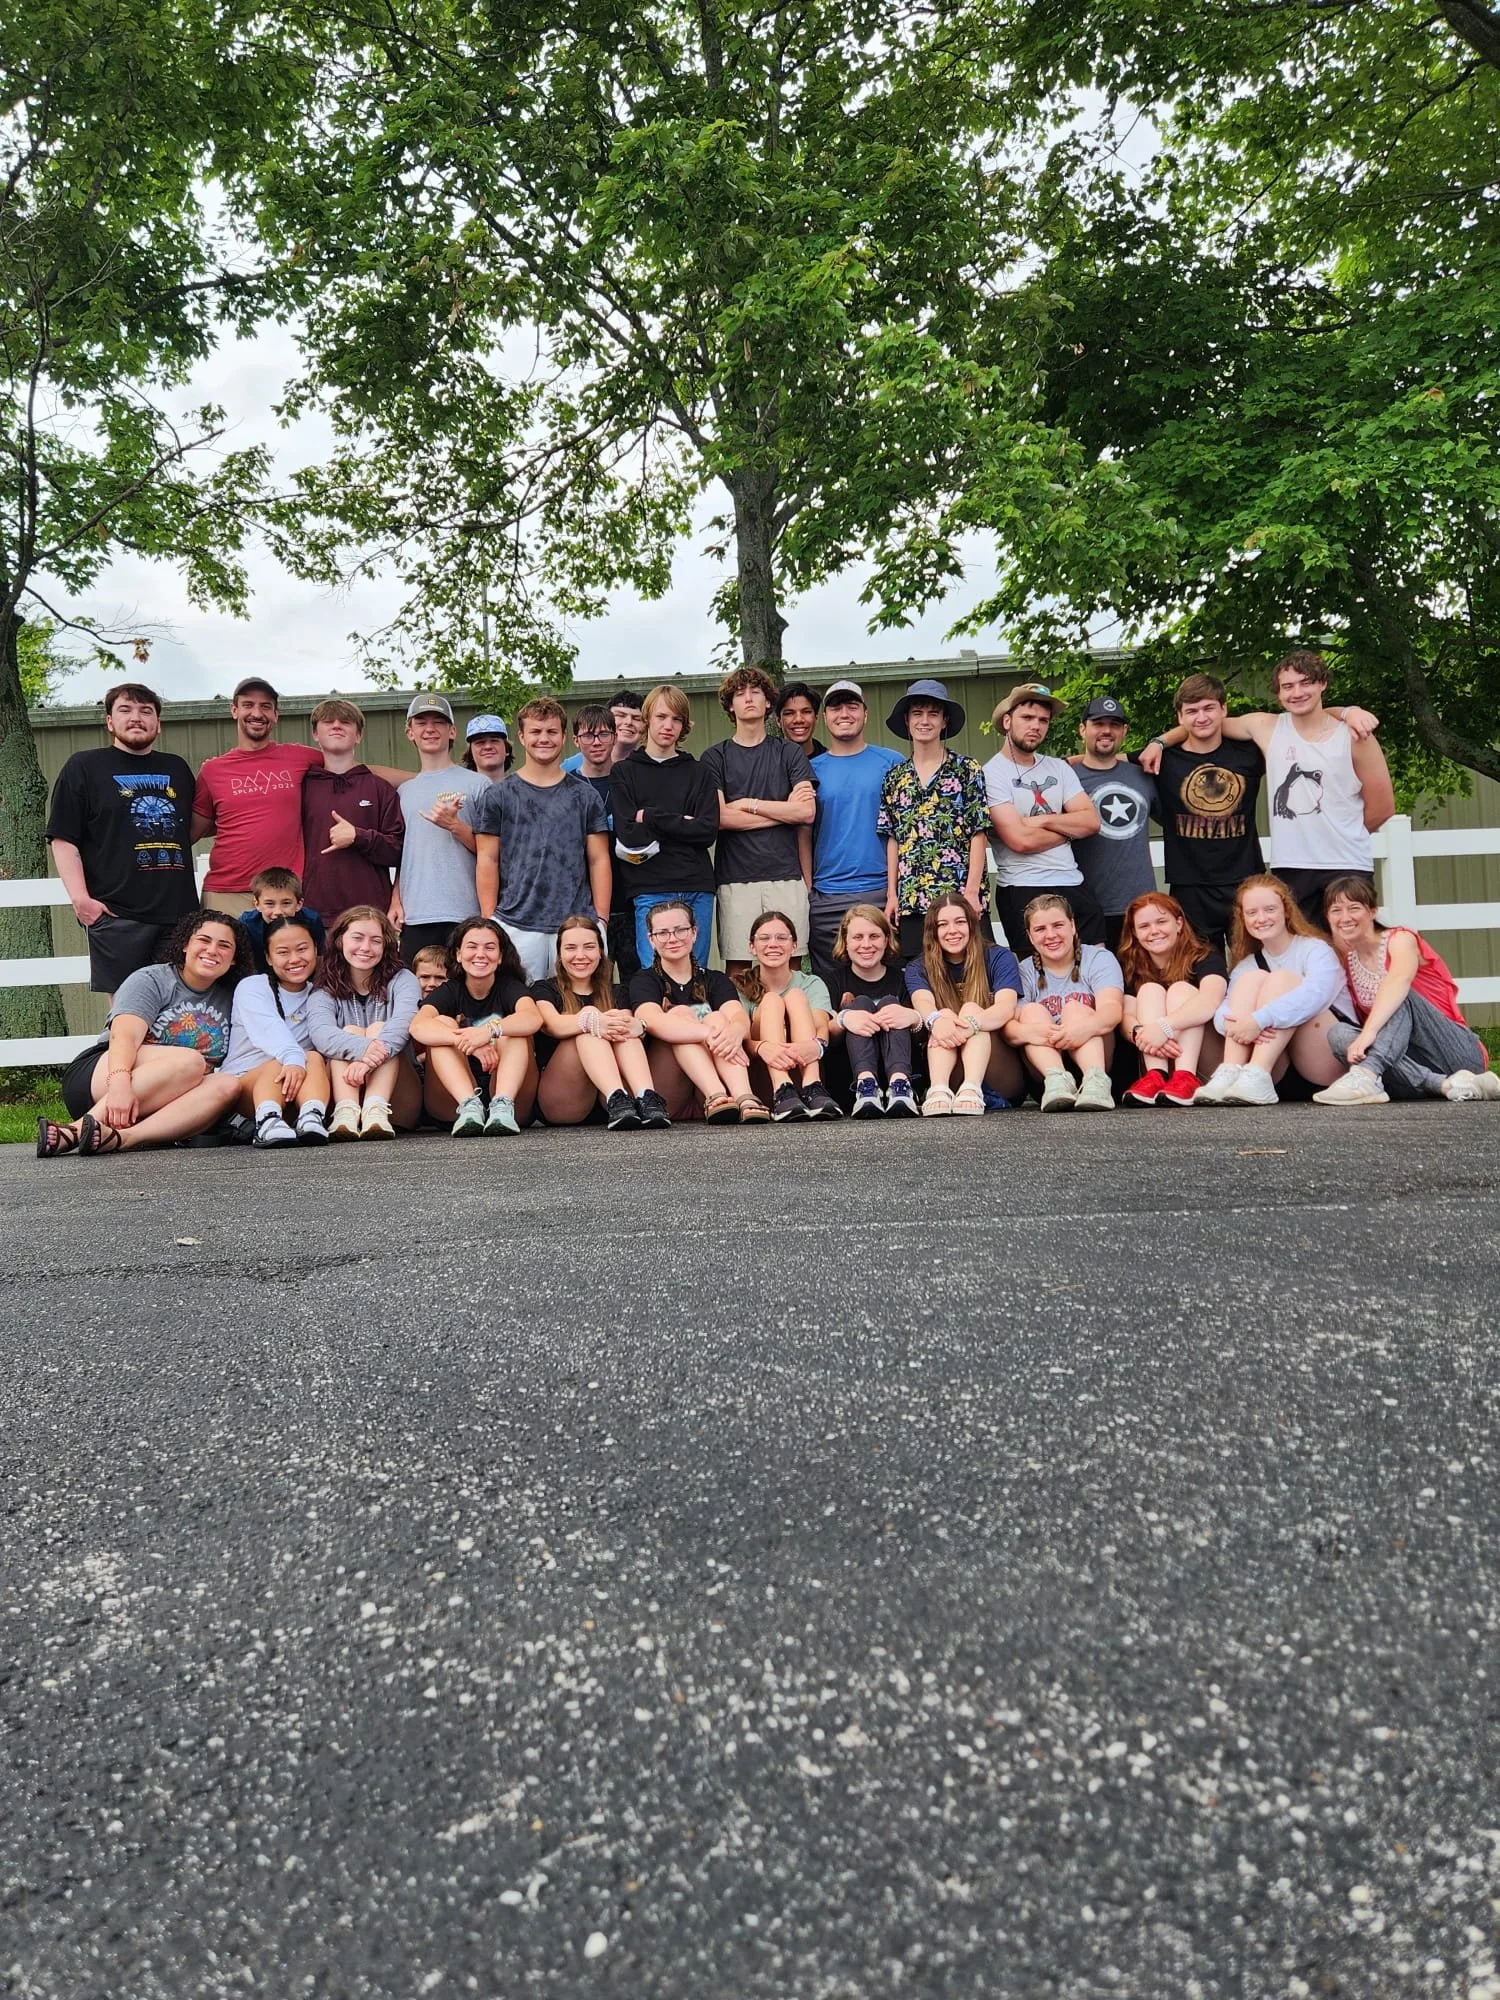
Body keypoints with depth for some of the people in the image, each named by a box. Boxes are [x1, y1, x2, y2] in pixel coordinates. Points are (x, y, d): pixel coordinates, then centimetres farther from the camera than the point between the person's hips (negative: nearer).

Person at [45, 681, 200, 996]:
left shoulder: (178, 769, 19)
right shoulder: (84, 766, 6)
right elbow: (64, 839, -1)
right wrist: (80, 899, -12)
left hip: (179, 911, 4)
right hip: (117, 914, -4)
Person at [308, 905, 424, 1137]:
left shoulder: (403, 981, 5)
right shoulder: (324, 994, 6)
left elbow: (403, 1023, -18)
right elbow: (320, 1033, -17)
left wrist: (370, 1059, -39)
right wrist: (361, 1048, -40)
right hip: (346, 1088, 1)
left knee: (378, 1028, -18)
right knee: (349, 1031, -17)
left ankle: (376, 1110, -43)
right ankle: (346, 1111, -43)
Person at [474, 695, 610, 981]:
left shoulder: (585, 795, 11)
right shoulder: (498, 796, 8)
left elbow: (598, 860, 9)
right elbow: (488, 861, 5)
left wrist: (601, 919, 1)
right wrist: (488, 921, -2)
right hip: (516, 925, -1)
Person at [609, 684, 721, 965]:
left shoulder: (697, 773, 13)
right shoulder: (625, 772, 9)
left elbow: (708, 831, -2)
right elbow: (629, 836, -5)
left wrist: (651, 817, -5)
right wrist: (682, 825, -2)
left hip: (696, 888, 2)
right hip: (650, 890, -2)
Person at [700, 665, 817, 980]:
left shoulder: (790, 753, 12)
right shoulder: (715, 757, 10)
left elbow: (807, 812, 0)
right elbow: (719, 818, -3)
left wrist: (748, 804, -1)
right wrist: (783, 809, -1)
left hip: (786, 875, 1)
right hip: (735, 878, -1)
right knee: (737, 970, -2)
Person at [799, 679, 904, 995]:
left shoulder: (891, 763, 6)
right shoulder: (812, 770, 9)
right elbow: (804, 834, 8)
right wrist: (807, 889, -1)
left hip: (881, 890, -1)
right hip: (826, 898, 1)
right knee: (831, 994, 6)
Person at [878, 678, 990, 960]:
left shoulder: (967, 770, 3)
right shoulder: (895, 777, 13)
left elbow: (978, 834, -2)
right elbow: (893, 839, 13)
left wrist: (972, 892, -10)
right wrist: (892, 894, 5)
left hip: (959, 896, -3)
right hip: (912, 901, 3)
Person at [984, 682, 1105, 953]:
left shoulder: (1059, 767, 13)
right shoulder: (991, 774, -7)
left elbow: (1091, 822, 3)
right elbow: (1021, 840, -17)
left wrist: (1042, 820, -10)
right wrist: (1070, 828, -1)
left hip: (1075, 885, 6)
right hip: (1024, 893, -6)